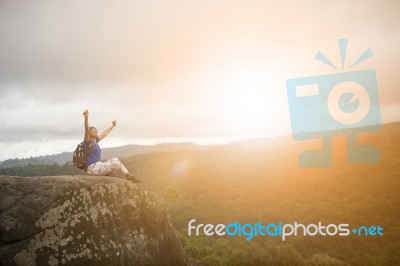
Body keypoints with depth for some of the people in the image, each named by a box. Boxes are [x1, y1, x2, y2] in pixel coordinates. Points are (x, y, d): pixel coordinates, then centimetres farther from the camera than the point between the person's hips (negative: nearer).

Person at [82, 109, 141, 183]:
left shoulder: (95, 141, 15)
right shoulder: (87, 141, -8)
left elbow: (105, 133, 28)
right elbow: (87, 129, -26)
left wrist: (112, 126, 41)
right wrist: (86, 118, -43)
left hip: (98, 166, 9)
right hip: (92, 168, -9)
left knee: (115, 160, 1)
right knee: (115, 163, -9)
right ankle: (128, 175, 5)